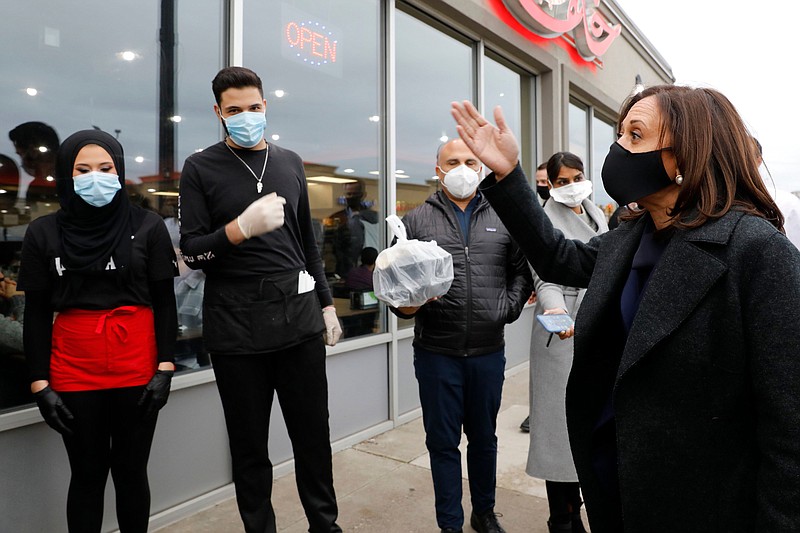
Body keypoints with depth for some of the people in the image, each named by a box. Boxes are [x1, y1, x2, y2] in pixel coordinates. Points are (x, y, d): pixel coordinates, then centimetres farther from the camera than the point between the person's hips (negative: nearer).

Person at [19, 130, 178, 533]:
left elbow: (164, 302, 0)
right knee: (87, 474, 13)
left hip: (138, 371, 0)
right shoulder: (43, 233, 2)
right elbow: (36, 314, 3)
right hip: (73, 374, 1)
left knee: (131, 471, 13)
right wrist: (40, 384, -1)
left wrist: (165, 368, -6)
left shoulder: (148, 227, -1)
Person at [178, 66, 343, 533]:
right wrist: (241, 228, -21)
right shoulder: (201, 169, 1)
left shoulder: (290, 163, 12)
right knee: (250, 445, 10)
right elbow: (191, 252, -4)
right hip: (237, 327, -2)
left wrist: (327, 303, 14)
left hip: (299, 318, 3)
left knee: (314, 436, 12)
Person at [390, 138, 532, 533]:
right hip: (437, 352, -2)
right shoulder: (416, 220, 1)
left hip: (488, 352, 2)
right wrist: (404, 304, -20)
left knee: (484, 437, 19)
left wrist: (509, 307, -4)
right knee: (443, 442, 10)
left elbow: (521, 271, 10)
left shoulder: (502, 218, 7)